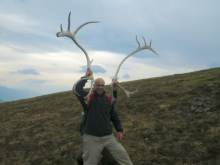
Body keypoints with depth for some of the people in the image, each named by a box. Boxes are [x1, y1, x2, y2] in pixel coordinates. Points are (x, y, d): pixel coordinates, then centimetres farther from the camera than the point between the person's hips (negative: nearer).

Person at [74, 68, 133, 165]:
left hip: (108, 136, 4)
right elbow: (77, 89, -21)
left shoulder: (108, 99, 7)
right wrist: (86, 77, -15)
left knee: (123, 156, 8)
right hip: (91, 138, -3)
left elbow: (114, 115, 14)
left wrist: (119, 130, 10)